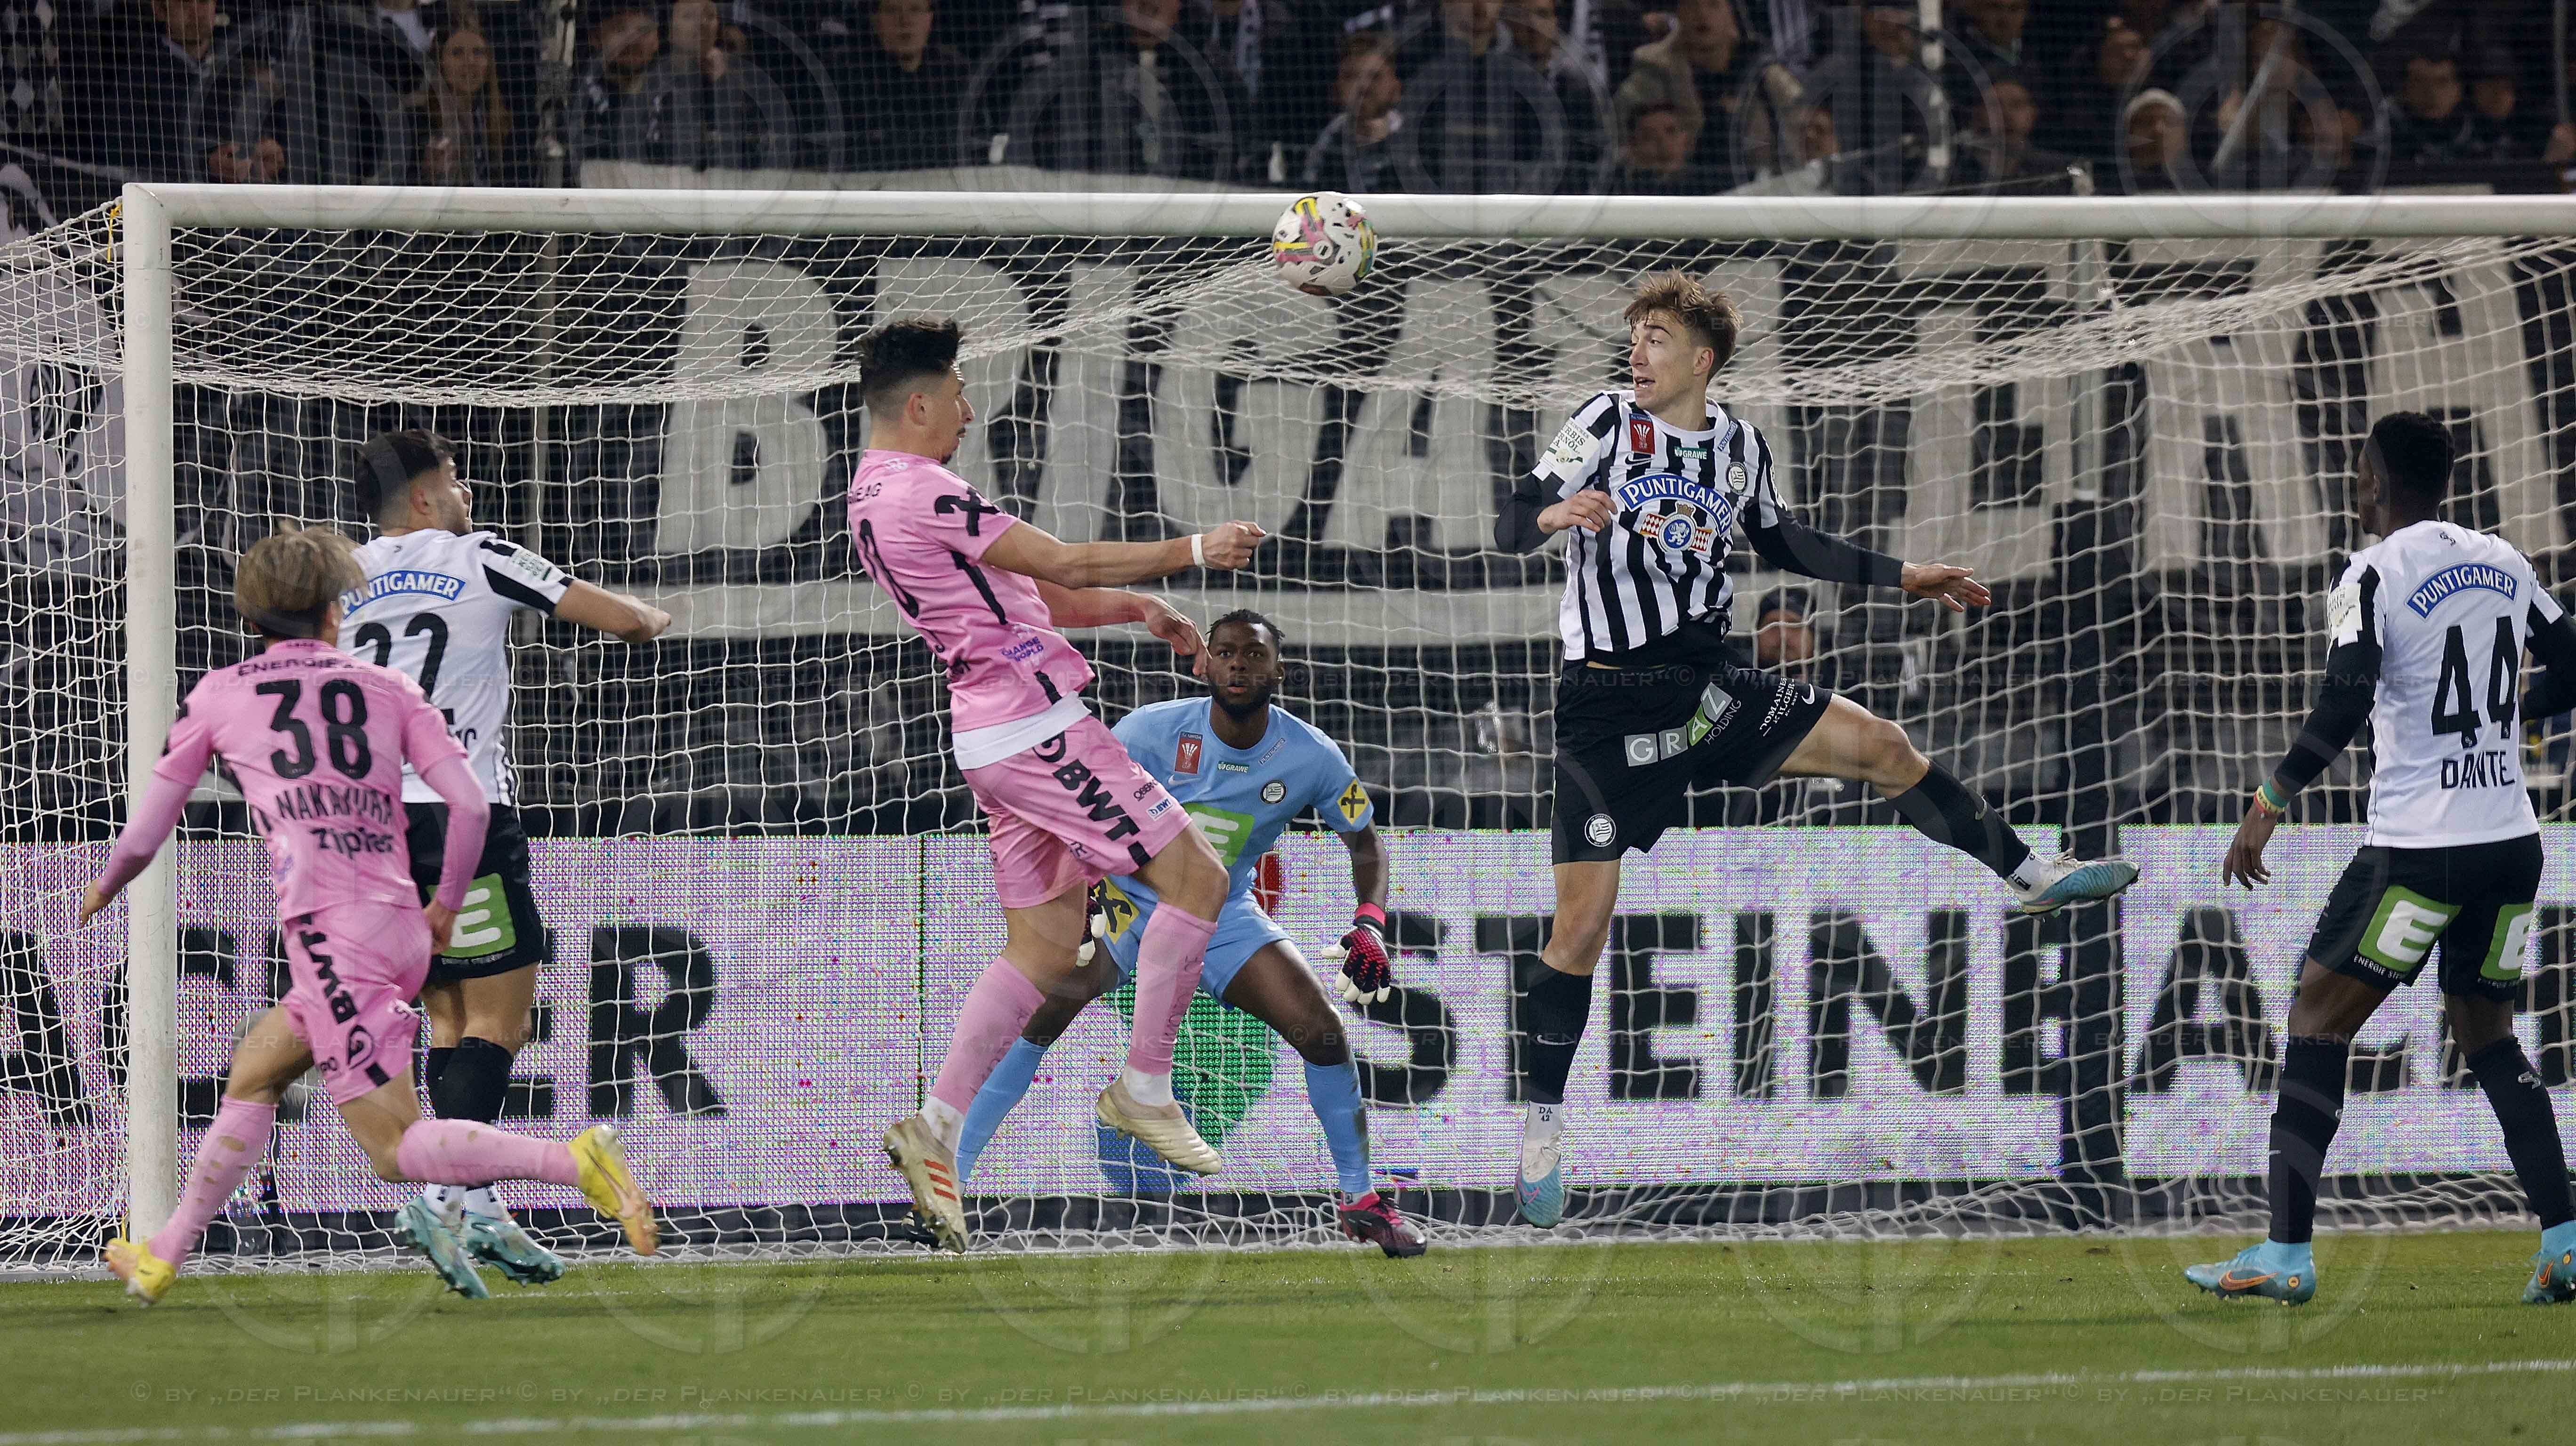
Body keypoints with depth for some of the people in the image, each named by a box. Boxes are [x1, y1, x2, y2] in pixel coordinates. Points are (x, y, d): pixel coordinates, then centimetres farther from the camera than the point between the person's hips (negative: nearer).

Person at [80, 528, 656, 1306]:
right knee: (251, 1073, 23)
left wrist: (104, 890, 38)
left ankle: (575, 1161, -28)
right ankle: (164, 1256, 29)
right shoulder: (389, 689, 13)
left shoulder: (218, 695, 9)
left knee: (395, 1148, -9)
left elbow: (143, 838, 16)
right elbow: (470, 805, 3)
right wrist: (447, 905, 19)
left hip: (330, 934, -6)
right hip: (403, 932, 6)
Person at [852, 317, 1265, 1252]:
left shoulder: (877, 496, 16)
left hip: (996, 735, 10)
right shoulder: (922, 494, -16)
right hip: (1034, 721, -10)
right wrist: (1194, 553, -6)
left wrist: (1132, 606, 15)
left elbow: (1023, 595, 23)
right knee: (1195, 878, -5)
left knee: (1045, 946, 11)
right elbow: (1064, 564, -15)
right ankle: (1144, 1089, -1)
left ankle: (935, 1128, 2)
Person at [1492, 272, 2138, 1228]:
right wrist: (1551, 516, -40)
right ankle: (1542, 1124, 5)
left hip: (1707, 683, 4)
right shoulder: (1605, 425, -9)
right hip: (1607, 707, -4)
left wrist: (1901, 576, 25)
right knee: (1583, 918, -7)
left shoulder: (1739, 445, 5)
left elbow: (1783, 545, 23)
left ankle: (2029, 874, 11)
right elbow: (1511, 525, -17)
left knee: (1877, 745, -5)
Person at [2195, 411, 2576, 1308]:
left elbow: (2343, 707, -19)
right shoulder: (2504, 564, 10)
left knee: (2316, 1023, 1)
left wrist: (2269, 806, -13)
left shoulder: (2375, 577, -9)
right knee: (2485, 1032, 19)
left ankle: (2287, 1252, -7)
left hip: (2420, 847, -6)